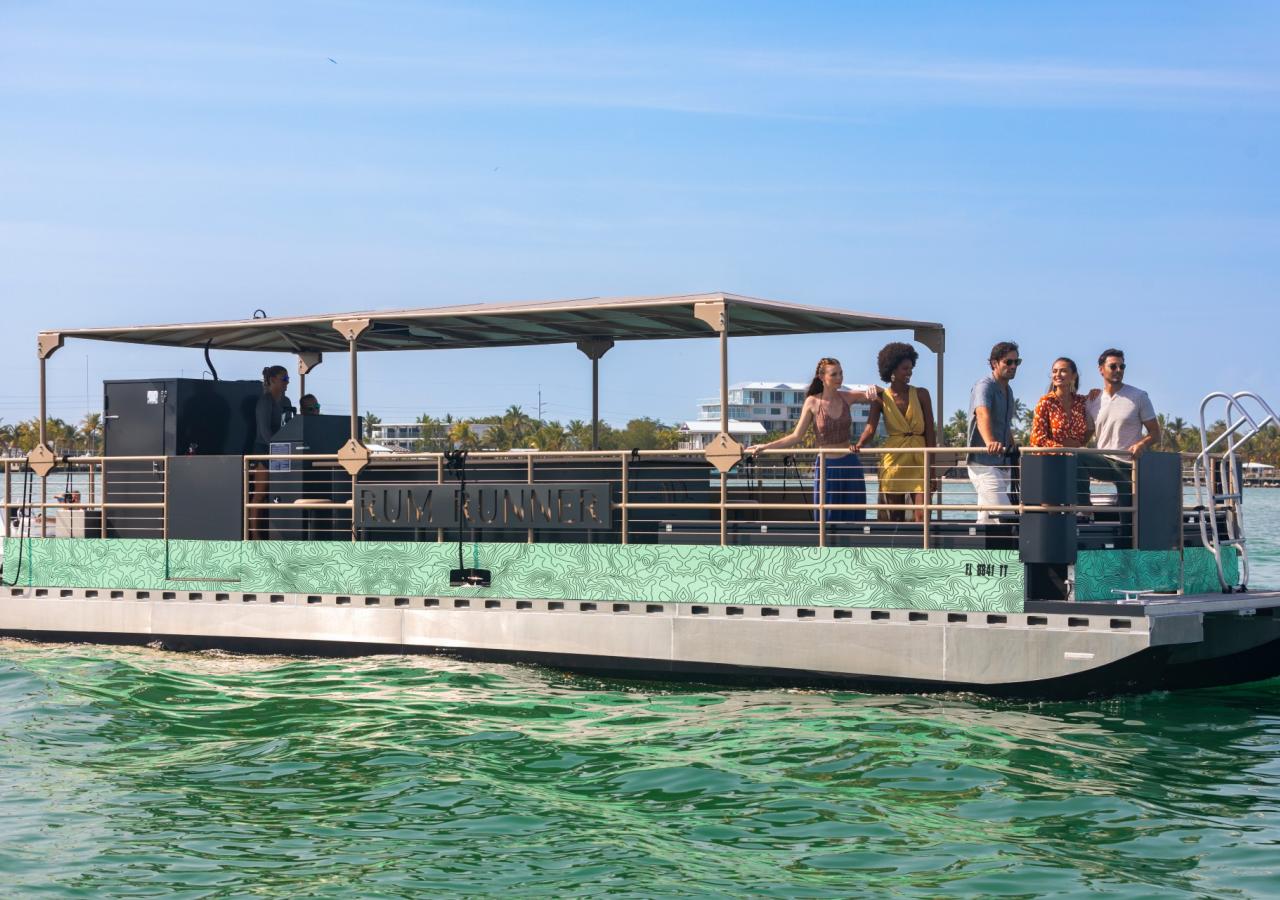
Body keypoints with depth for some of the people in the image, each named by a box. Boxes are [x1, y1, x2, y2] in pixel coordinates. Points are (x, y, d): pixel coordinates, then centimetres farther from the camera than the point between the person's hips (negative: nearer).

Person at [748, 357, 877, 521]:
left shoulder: (847, 397, -1)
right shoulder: (813, 403, -7)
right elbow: (796, 436, -5)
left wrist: (872, 390, -20)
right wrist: (765, 447, -11)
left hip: (849, 465, 2)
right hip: (826, 466, -2)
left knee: (853, 519, 5)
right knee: (827, 520, 3)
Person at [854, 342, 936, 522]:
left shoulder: (921, 395, 4)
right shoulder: (880, 398, 5)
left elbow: (930, 432, 2)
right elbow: (870, 428, -7)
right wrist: (860, 445, -30)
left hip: (918, 461, -1)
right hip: (893, 459, 1)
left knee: (921, 516, -12)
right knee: (895, 517, 4)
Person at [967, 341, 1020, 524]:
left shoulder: (1008, 391, 17)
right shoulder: (985, 386, -12)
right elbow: (982, 415, -32)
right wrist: (990, 442, -50)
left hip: (1002, 464, 9)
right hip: (984, 463, -9)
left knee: (986, 519, 9)